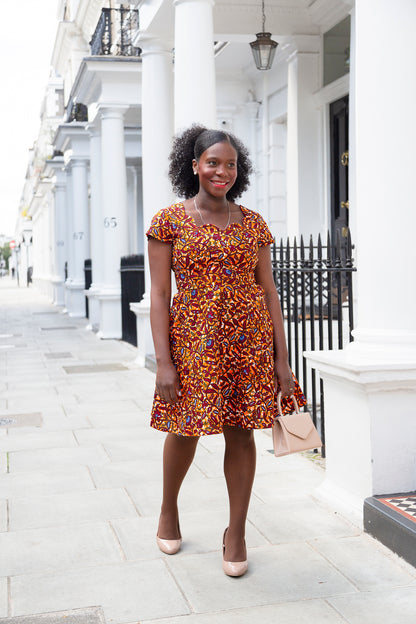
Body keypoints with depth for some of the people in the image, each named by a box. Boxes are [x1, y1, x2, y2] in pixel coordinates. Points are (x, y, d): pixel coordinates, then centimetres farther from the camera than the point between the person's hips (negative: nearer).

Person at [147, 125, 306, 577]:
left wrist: (282, 360, 2)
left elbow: (268, 290, 6)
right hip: (193, 340, -2)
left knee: (241, 431, 5)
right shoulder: (170, 220, -1)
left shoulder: (253, 224, 7)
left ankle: (236, 531, 20)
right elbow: (160, 293, -4)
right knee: (186, 431, 8)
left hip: (249, 340, 2)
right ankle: (168, 509, 36)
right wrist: (163, 361, -10)